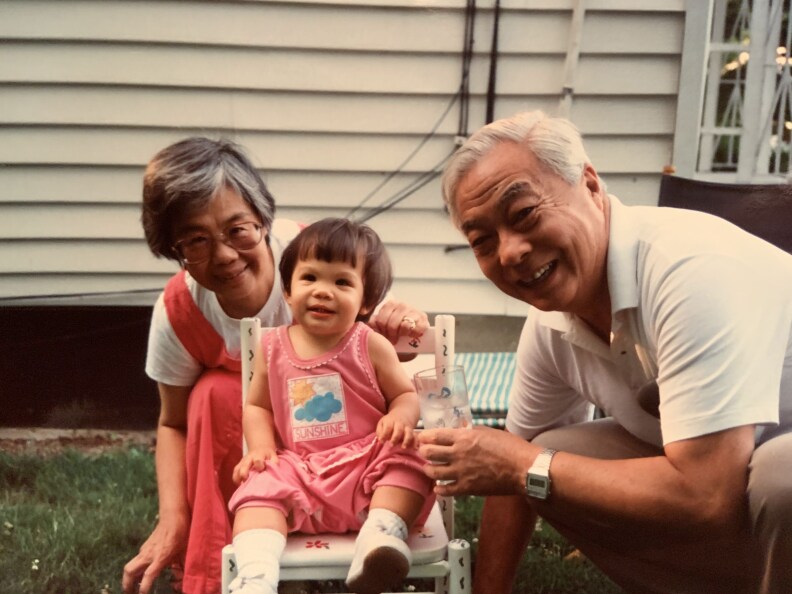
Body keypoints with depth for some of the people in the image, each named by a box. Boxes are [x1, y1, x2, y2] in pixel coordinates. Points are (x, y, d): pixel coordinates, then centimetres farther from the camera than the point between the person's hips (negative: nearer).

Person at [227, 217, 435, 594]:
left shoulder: (370, 346, -1)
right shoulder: (273, 348, 6)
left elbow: (406, 394, 6)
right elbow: (257, 406, 16)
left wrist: (400, 419, -18)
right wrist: (260, 447, -3)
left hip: (365, 464, -1)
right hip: (298, 469, 2)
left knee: (409, 456, -27)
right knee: (260, 487, -25)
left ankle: (383, 531, -34)